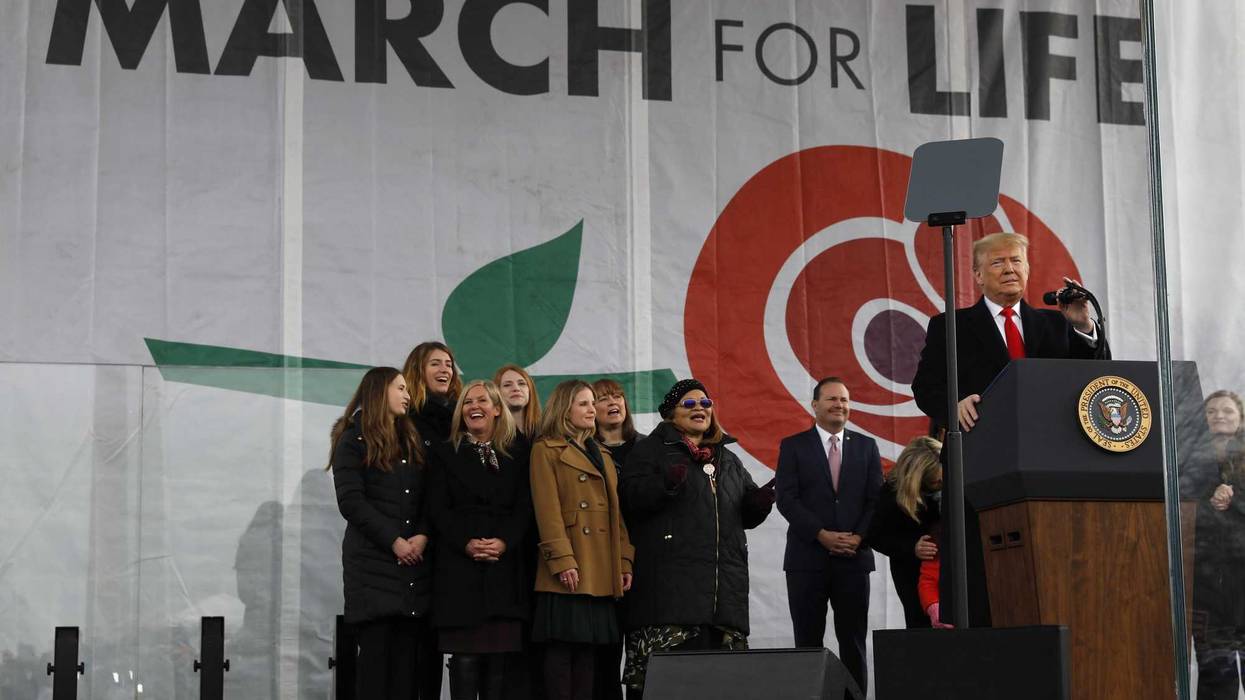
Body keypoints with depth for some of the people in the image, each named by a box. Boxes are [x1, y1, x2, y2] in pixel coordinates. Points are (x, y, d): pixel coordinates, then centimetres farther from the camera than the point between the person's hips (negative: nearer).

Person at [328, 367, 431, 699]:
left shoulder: (412, 441, 19)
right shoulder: (355, 440, 1)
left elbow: (428, 498, 13)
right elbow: (351, 501, -8)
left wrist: (422, 536, -6)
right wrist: (394, 541, -13)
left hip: (414, 562, 5)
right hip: (372, 562, -5)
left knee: (406, 654, 1)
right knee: (376, 651, -6)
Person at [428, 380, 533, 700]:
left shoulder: (517, 456, 15)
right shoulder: (445, 454, 11)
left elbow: (524, 508, 6)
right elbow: (438, 509, 2)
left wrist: (504, 542, -13)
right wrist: (466, 544, -13)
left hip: (506, 569, 2)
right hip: (460, 568, -2)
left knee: (500, 655, -2)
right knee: (465, 656, -7)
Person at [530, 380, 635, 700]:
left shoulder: (602, 456, 22)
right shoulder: (546, 450, 1)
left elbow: (616, 513, 19)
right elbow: (548, 511, -9)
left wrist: (625, 562, 9)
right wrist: (563, 561, -17)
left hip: (601, 574, 7)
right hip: (569, 572, -7)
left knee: (588, 649, 6)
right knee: (562, 648, -7)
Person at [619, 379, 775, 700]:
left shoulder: (728, 460, 25)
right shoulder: (651, 450, 7)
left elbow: (746, 515, 26)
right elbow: (632, 499, -7)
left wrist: (760, 502, 4)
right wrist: (667, 484, -24)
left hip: (725, 585, 6)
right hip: (670, 580, -6)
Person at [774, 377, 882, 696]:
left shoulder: (866, 447, 11)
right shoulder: (793, 446, 5)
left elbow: (876, 499, 6)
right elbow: (787, 499, -5)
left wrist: (858, 538, -9)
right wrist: (822, 535, -14)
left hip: (854, 558, 2)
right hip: (807, 559, -2)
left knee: (853, 643, 3)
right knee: (808, 644, 0)